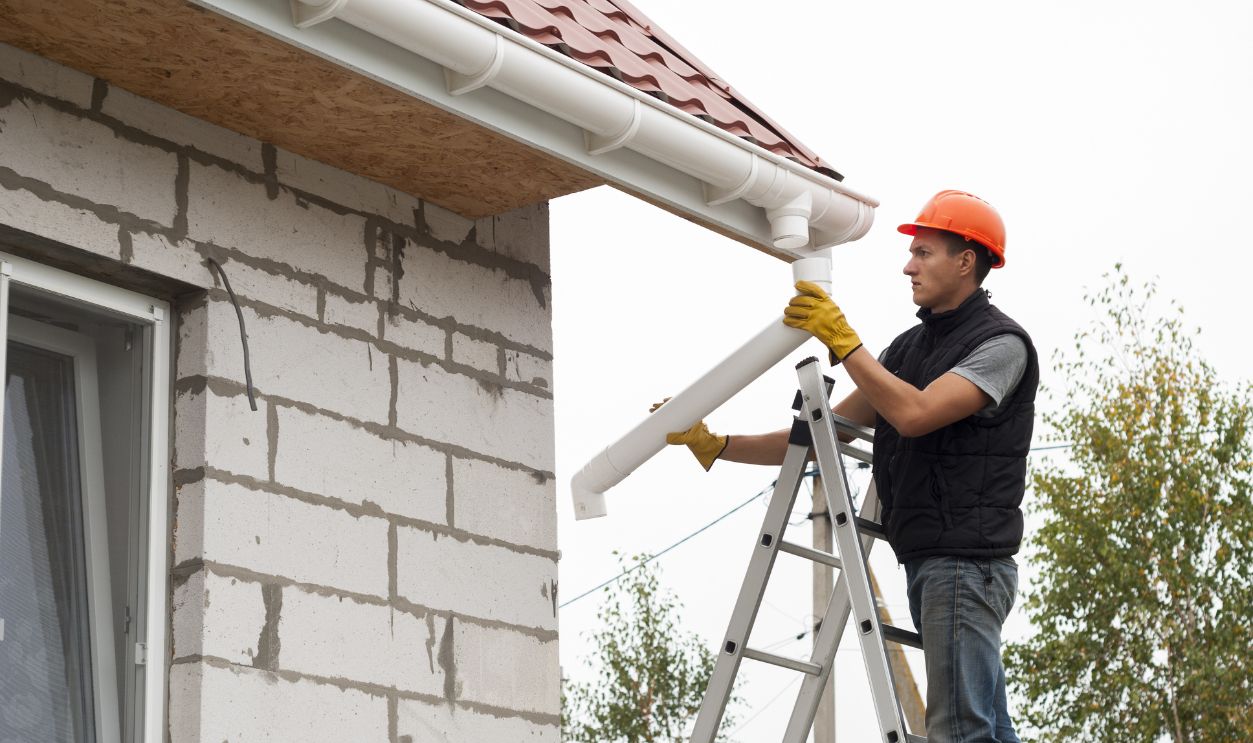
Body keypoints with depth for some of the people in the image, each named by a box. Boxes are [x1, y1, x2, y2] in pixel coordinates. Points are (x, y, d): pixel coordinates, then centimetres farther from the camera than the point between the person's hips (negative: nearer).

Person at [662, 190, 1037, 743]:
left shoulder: (1001, 343, -6)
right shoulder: (909, 346, 19)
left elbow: (914, 414, -21)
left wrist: (842, 339, -15)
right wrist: (714, 445, 9)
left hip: (967, 562, -8)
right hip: (926, 562, 8)